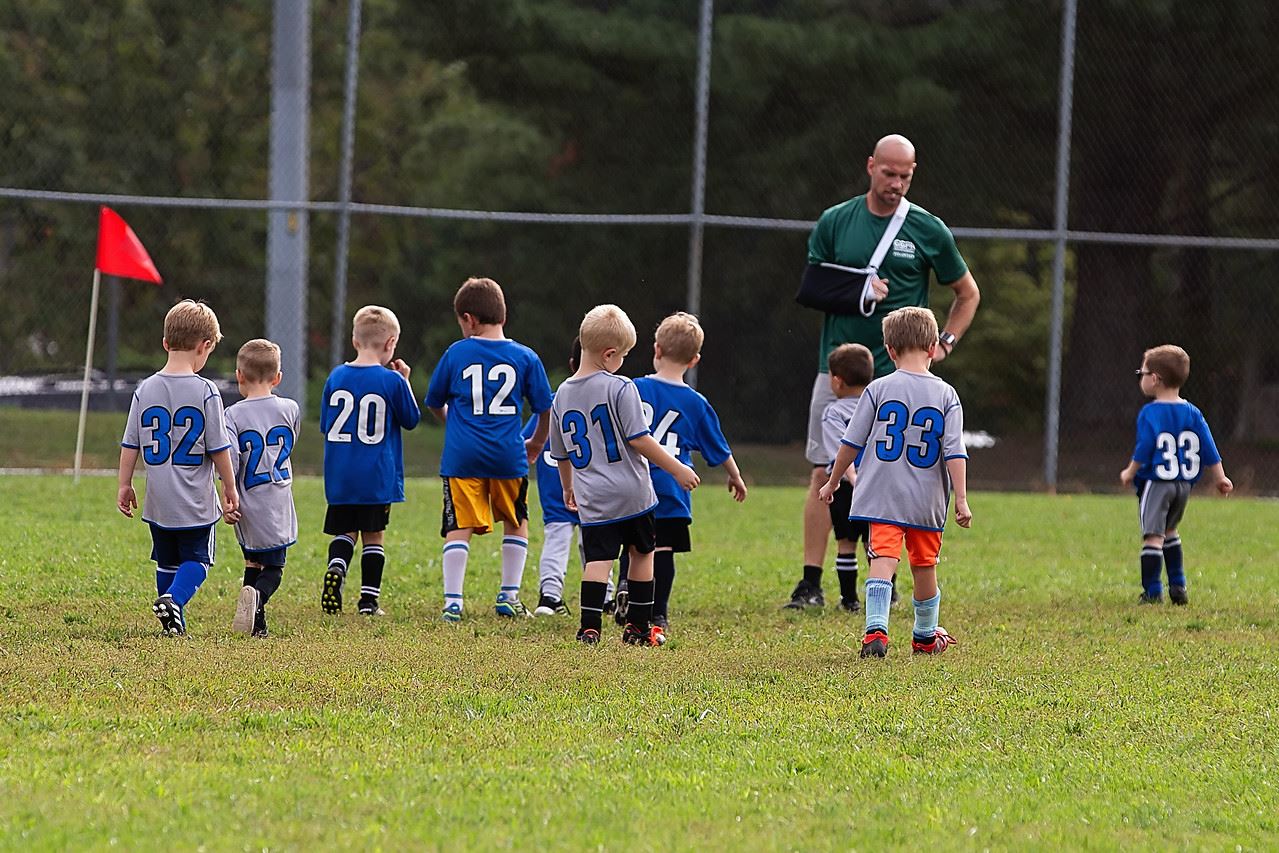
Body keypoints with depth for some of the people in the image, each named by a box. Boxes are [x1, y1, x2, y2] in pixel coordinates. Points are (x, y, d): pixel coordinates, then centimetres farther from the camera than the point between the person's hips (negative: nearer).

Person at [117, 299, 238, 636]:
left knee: (167, 561, 18)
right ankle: (174, 599, -19)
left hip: (158, 501, 4)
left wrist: (125, 485, 14)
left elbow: (130, 446, 3)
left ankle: (173, 623, 18)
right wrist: (230, 489, 4)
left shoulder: (145, 390, -1)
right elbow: (219, 449, -8)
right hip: (196, 502, -4)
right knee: (196, 560, 7)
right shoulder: (205, 392, -12)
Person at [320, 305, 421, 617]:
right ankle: (369, 599, 6)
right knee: (373, 535, 7)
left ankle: (336, 568, -17)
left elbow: (325, 425, 10)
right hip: (377, 475, -3)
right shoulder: (392, 381, -9)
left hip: (339, 474, 3)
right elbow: (411, 419, 5)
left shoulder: (337, 377, 3)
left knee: (344, 531, 12)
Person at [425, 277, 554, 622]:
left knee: (459, 528, -1)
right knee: (516, 524, 19)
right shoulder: (525, 358, 2)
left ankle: (452, 602, -8)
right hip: (508, 456, 1)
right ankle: (509, 596, 18)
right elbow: (546, 409, 7)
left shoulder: (456, 354, 2)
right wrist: (536, 443, 25)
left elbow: (435, 403, 14)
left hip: (462, 455, -1)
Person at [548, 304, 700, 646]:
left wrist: (568, 489, 32)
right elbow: (638, 439, -14)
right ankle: (638, 627, 18)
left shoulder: (562, 396, 6)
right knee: (642, 555, 14)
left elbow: (561, 454, 16)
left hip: (593, 501, 3)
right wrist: (677, 469, -6)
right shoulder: (620, 388, -12)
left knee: (597, 561, 1)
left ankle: (589, 627, -13)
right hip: (633, 493, -3)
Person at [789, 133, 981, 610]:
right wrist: (855, 293, -8)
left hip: (897, 371, -2)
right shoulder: (834, 223, 7)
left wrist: (944, 343, 2)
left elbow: (968, 293, 14)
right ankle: (811, 583, 0)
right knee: (824, 473, -2)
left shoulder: (928, 230, 3)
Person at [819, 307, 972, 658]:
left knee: (883, 560, -10)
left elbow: (851, 443, 3)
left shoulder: (879, 389, -2)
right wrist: (961, 499, -4)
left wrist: (832, 482, 15)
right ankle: (926, 636, 33)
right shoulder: (946, 395, 0)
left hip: (883, 497, -2)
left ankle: (876, 630, -30)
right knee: (924, 565, 17)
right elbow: (955, 453, -6)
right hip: (927, 500, 2)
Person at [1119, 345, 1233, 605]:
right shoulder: (1192, 413, 8)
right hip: (1184, 484, 7)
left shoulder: (1149, 413, -10)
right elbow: (1208, 449, 8)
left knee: (1153, 535, -8)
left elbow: (1144, 449, -14)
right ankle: (1177, 586, 23)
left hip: (1156, 483, -7)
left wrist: (1130, 473, -1)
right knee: (1169, 531, 25)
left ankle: (1152, 591, -14)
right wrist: (1220, 477, 14)